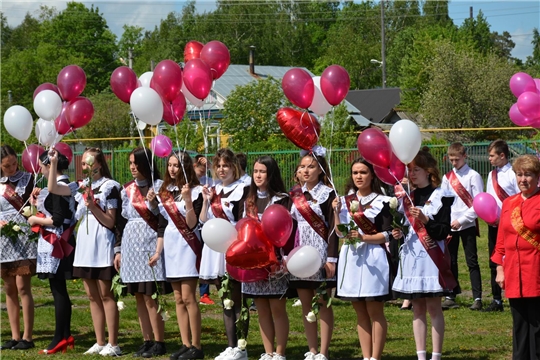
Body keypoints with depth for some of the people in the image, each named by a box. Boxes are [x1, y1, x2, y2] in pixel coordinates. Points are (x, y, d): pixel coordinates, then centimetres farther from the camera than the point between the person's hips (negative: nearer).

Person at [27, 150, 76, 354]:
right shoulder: (63, 184, 12)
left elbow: (57, 219, -22)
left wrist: (36, 220, -9)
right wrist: (39, 205, 10)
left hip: (56, 244, -10)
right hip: (53, 243, 10)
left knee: (58, 290, -5)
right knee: (59, 290, 12)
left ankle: (60, 338, -2)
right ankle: (66, 336, 17)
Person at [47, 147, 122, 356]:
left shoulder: (109, 186, -6)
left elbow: (110, 222, -6)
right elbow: (53, 188, 8)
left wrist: (93, 206, -18)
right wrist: (53, 163, 2)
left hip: (102, 244, -6)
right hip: (84, 244, 6)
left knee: (105, 295, -5)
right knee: (92, 296, 8)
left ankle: (113, 344, -2)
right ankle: (100, 342, 13)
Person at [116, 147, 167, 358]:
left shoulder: (158, 186, -3)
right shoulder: (127, 190, 12)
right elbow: (122, 221, 14)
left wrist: (153, 204, -22)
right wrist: (119, 250, 12)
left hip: (150, 243, -5)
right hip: (131, 244, 5)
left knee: (150, 296, -7)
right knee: (139, 296, 6)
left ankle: (159, 343, -2)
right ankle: (147, 341, 11)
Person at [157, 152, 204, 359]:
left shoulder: (195, 191, -6)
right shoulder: (165, 192, 12)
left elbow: (192, 224, -13)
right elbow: (162, 225, 15)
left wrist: (188, 201, -25)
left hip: (187, 247, -6)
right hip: (170, 247, 6)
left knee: (188, 298, -9)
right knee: (178, 299, 6)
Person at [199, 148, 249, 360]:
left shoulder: (242, 190, -5)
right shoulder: (212, 190, 15)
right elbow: (203, 220, 10)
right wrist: (206, 201, -2)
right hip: (215, 248, 7)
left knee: (237, 300, -3)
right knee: (225, 301, 10)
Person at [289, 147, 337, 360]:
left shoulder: (328, 194, -4)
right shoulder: (296, 194, 10)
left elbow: (332, 228, -8)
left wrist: (331, 259, -14)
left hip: (320, 254, -5)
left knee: (322, 304, -1)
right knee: (306, 306, 8)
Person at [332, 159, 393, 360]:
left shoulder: (382, 202, -3)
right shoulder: (345, 201, 12)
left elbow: (387, 235, -6)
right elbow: (340, 232, 11)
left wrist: (363, 237, -18)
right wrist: (336, 212, -3)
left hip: (373, 258, -5)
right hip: (351, 258, 5)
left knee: (375, 312, -3)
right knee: (360, 313, 8)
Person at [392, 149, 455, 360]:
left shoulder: (440, 197, -5)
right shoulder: (407, 198, 12)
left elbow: (444, 232, -10)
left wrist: (425, 219, -25)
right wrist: (398, 233, 0)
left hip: (431, 256, -6)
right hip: (410, 256, 6)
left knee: (433, 307, -4)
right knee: (417, 309, 7)